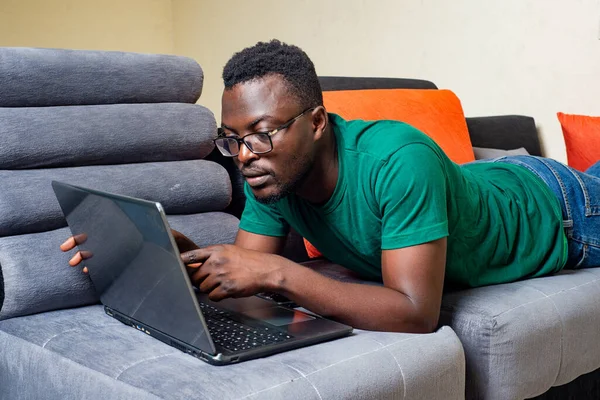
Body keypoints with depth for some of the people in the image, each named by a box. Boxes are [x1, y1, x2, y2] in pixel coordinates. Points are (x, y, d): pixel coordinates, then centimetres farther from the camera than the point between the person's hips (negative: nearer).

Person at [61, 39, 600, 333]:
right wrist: (183, 253, -41)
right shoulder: (271, 173, -26)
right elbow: (251, 281, -21)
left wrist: (275, 272, -54)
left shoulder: (400, 161, -47)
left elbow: (417, 316, -50)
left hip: (548, 210, -5)